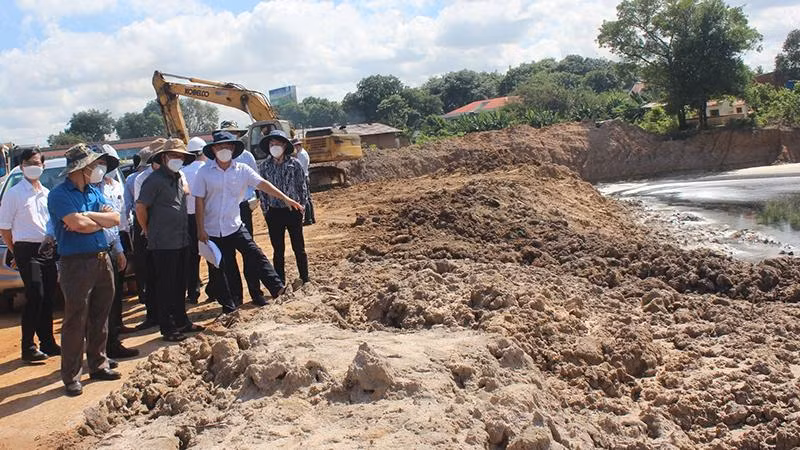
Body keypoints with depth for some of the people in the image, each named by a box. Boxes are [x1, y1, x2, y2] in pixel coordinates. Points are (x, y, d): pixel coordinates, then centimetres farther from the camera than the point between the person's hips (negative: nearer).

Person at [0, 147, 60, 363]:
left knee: (48, 298, 9)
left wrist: (52, 240, 8)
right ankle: (28, 347, -2)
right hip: (27, 250, -6)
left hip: (47, 250, 6)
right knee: (35, 297, -11)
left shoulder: (46, 193, 13)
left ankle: (47, 343, 20)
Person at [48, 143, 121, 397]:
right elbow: (79, 224, -21)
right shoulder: (59, 194, -9)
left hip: (102, 259, 7)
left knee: (100, 317, 13)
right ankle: (71, 377, 7)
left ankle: (98, 365, 25)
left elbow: (115, 218, 2)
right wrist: (101, 221, -3)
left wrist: (87, 216, -12)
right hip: (77, 264, -7)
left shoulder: (93, 192, 13)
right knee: (76, 321, -2)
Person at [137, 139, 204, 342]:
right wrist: (149, 231, -3)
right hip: (163, 243, -8)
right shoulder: (155, 180, -11)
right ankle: (167, 328, 9)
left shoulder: (180, 178, 13)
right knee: (165, 286, 1)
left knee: (180, 284, 16)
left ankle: (181, 321, 28)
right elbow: (140, 207, -12)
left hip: (181, 240, 8)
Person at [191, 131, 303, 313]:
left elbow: (263, 184, -8)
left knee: (255, 256, -12)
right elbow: (199, 201, -4)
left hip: (235, 226, 1)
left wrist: (286, 198, -18)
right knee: (223, 270, 7)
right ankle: (230, 306, 20)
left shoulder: (242, 170, -1)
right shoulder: (205, 172, -5)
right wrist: (200, 229, -7)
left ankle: (277, 289, -10)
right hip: (213, 230, -1)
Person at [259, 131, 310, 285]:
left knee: (299, 248, 7)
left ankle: (305, 280, 19)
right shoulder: (265, 165, 1)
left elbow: (302, 186, 1)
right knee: (278, 250, 9)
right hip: (274, 213, 2)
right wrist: (265, 210, 5)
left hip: (293, 211, -2)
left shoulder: (294, 163, -5)